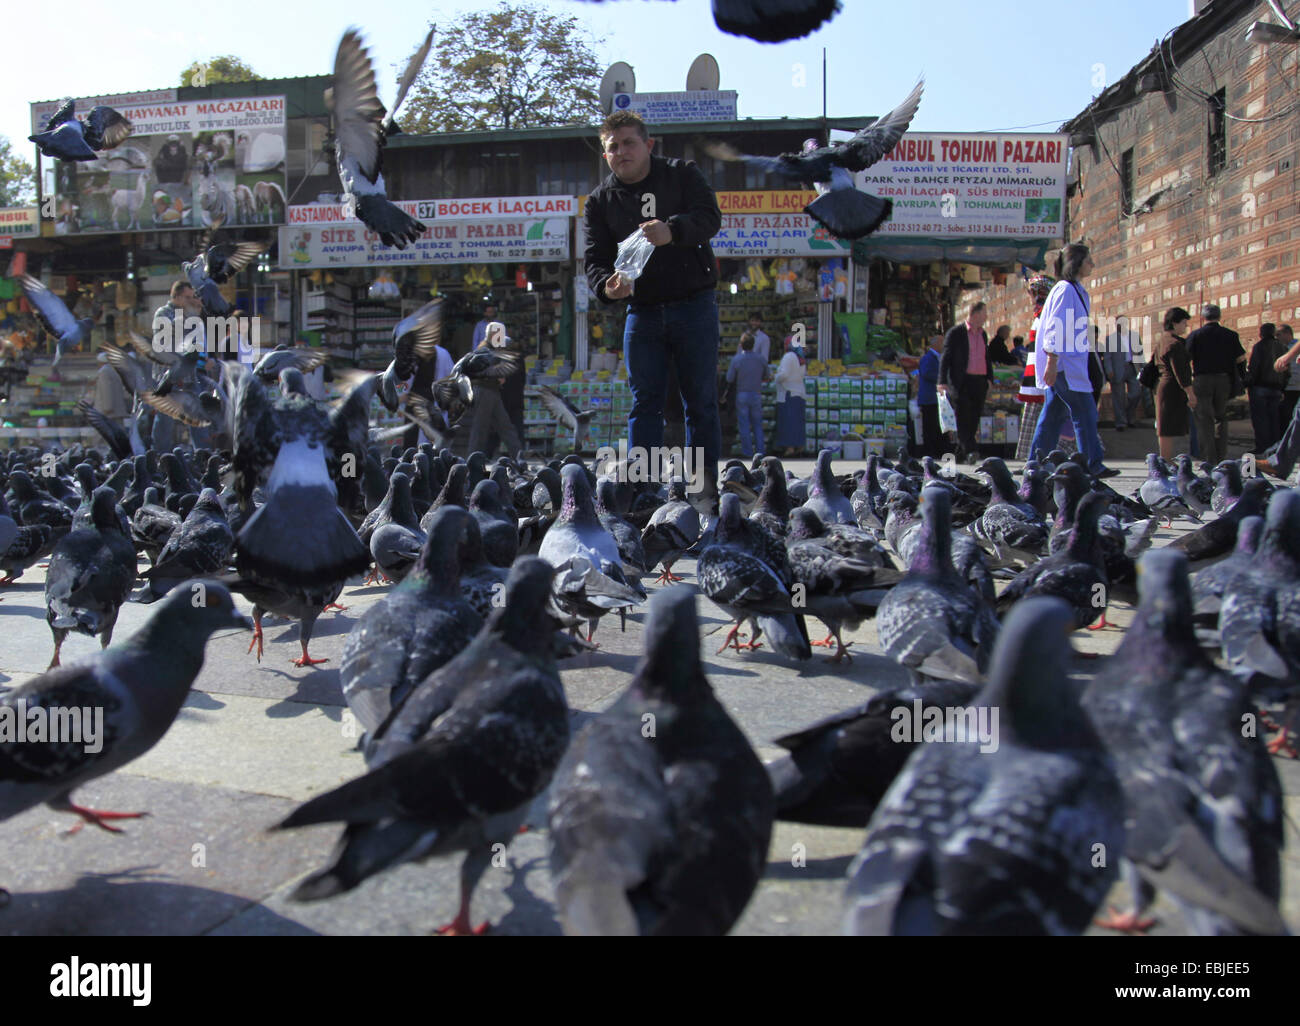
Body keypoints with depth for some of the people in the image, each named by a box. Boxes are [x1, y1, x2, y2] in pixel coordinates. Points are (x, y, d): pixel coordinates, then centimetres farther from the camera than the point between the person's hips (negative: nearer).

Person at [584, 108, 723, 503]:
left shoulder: (682, 174, 3)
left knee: (701, 401, 1)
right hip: (642, 311, 2)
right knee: (644, 403, 1)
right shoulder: (601, 199, 8)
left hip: (694, 306, -2)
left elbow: (710, 218, -13)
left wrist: (673, 229, -34)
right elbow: (595, 258, 2)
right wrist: (607, 285, -22)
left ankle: (705, 489, 7)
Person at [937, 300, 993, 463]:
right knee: (963, 417, -14)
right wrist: (942, 381, -13)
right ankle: (969, 451, -19)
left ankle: (960, 455, 8)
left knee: (973, 419, 3)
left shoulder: (983, 334, 19)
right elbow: (946, 357, -4)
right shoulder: (956, 332, -1)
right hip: (961, 382, -6)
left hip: (979, 382, 6)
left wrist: (989, 378, 17)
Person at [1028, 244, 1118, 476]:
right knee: (1085, 413, -7)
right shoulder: (1065, 289, -12)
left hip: (1069, 364, 10)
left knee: (1054, 413, 9)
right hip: (1064, 364, -10)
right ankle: (1093, 465, -3)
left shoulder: (1077, 290, 19)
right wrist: (1052, 363, -22)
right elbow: (1055, 329, -18)